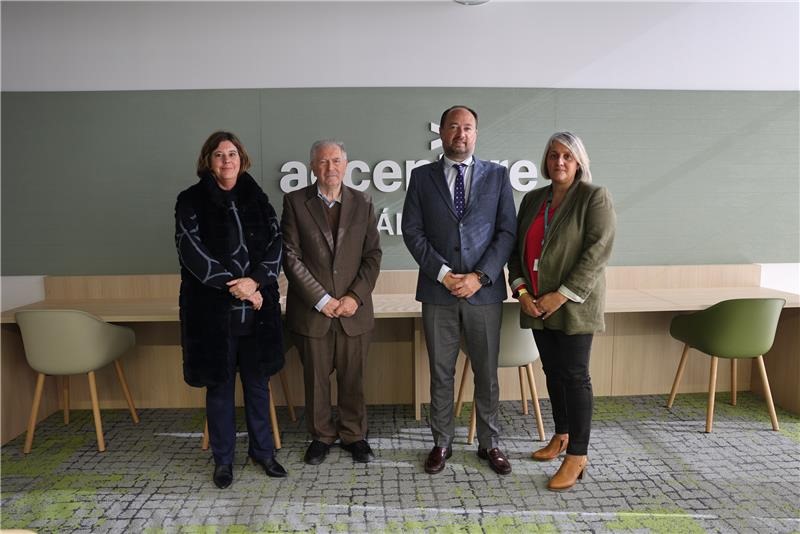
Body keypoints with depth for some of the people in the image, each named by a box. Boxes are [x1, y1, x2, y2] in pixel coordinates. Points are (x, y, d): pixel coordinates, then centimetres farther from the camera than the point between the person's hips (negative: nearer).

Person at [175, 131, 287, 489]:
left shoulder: (256, 199, 9)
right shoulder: (191, 201, 0)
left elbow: (275, 243, 3)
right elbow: (191, 249, -9)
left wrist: (256, 281, -13)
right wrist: (234, 285, -15)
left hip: (257, 308, 3)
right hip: (213, 309, -2)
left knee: (258, 381, 12)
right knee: (219, 384, 8)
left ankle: (262, 450, 29)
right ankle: (223, 459, 24)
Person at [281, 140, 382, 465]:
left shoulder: (362, 203, 6)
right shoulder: (295, 202, 1)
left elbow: (373, 255, 4)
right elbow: (291, 256, -5)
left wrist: (356, 296, -8)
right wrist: (321, 299, -11)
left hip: (354, 309, 1)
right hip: (312, 310, -1)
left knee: (353, 378, 10)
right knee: (316, 378, 10)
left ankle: (354, 435, 28)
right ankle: (321, 436, 29)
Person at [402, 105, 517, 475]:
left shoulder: (497, 175, 6)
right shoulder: (422, 177, 6)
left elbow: (507, 232, 0)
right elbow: (412, 231, -1)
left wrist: (480, 276, -11)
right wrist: (443, 273, -11)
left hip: (484, 291, 0)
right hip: (438, 292, 0)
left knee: (487, 373, 10)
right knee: (441, 373, 10)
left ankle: (489, 443, 28)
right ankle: (441, 443, 27)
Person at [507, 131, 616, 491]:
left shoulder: (594, 197, -5)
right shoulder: (532, 199, 12)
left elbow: (598, 250, -14)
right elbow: (516, 247, 11)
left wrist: (563, 295, -18)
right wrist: (521, 289, -4)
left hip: (573, 304, -5)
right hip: (536, 304, 6)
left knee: (574, 376, -2)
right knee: (552, 372, 14)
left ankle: (577, 456, 8)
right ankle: (561, 435, 31)